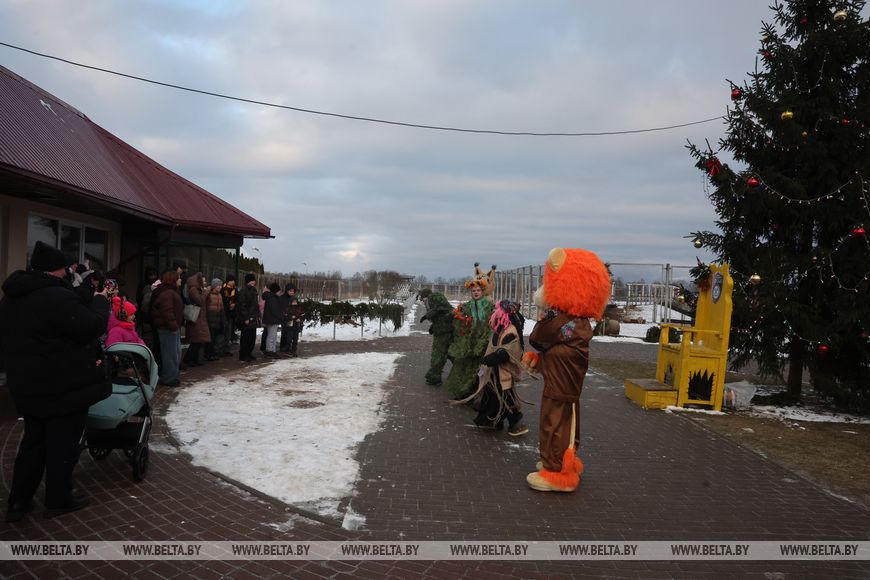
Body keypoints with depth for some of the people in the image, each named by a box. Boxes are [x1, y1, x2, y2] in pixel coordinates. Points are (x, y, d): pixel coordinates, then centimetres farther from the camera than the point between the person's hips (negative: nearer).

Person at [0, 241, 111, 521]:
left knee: (33, 442, 19)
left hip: (27, 386, 9)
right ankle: (58, 500, 16)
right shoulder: (57, 297, -22)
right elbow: (91, 327, -24)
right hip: (65, 386, -8)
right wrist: (100, 300, -9)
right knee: (63, 444, 5)